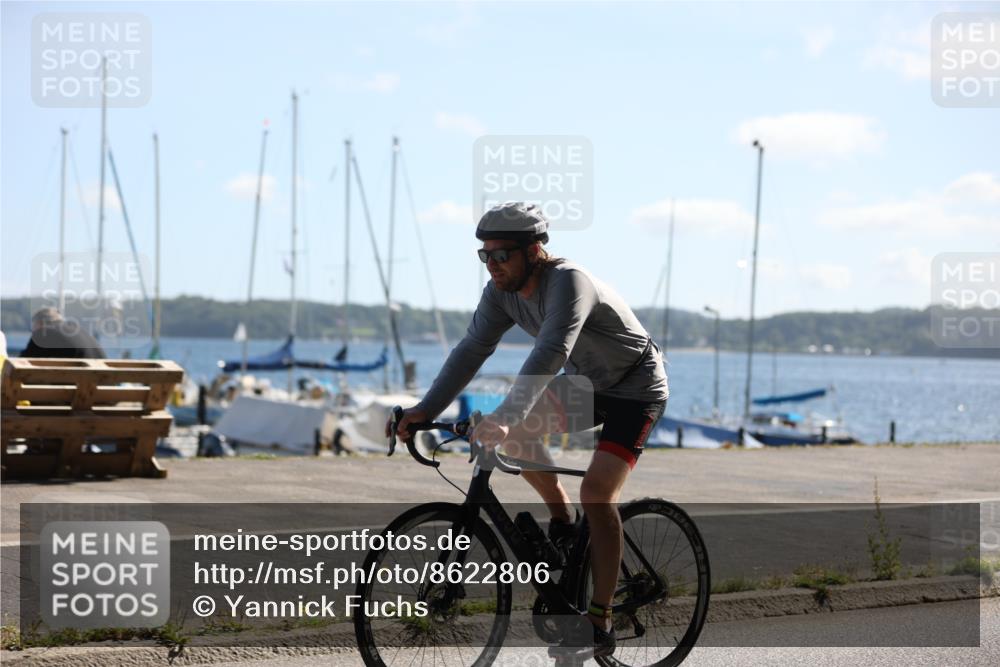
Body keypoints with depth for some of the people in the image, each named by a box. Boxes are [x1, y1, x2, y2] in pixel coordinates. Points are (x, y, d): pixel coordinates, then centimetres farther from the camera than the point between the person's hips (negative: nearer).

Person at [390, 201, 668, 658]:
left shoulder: (568, 282, -33)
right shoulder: (503, 291, -10)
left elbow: (549, 354, -45)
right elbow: (472, 350, -12)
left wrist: (504, 417, -57)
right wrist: (426, 409, -24)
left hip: (635, 390, -8)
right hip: (585, 384, 8)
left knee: (596, 492, -20)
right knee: (516, 431, -12)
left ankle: (600, 626, -15)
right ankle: (562, 523, 9)